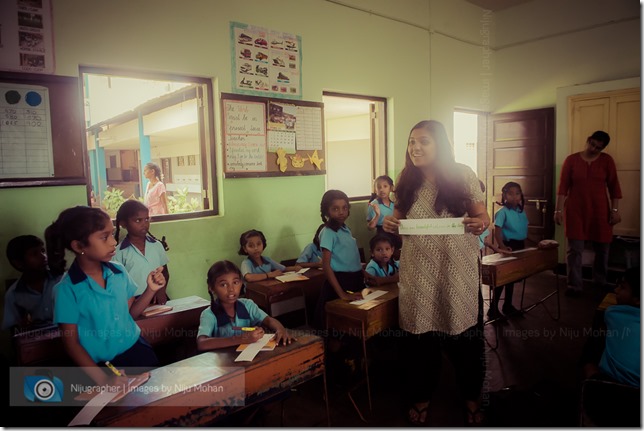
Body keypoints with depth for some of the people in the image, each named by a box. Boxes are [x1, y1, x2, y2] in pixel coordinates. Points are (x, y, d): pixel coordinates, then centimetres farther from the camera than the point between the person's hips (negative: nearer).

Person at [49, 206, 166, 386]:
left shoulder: (119, 271, -3)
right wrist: (102, 378, -20)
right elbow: (71, 343, -11)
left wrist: (151, 290, -9)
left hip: (136, 350, 4)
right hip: (102, 364, -4)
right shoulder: (68, 289, -15)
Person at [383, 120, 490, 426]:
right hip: (419, 272, 2)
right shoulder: (406, 181, 2)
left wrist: (480, 224, -22)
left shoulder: (463, 175, -5)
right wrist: (390, 224, -11)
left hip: (459, 271, -1)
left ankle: (472, 397, 37)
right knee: (420, 335, 13)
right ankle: (421, 396, 35)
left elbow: (482, 216, 1)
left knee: (465, 335, 11)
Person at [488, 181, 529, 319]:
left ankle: (508, 306, 27)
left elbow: (524, 230, 17)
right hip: (508, 246, -7)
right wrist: (502, 246, -31)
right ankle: (493, 309, 2)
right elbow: (497, 231, -21)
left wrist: (523, 246, 13)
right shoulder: (503, 212, -14)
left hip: (519, 246, 7)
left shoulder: (521, 211, 8)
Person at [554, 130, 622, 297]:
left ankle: (600, 283, 29)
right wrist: (558, 209, -7)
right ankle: (574, 286, 2)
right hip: (576, 211, -2)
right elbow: (563, 186, -3)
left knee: (603, 248, 10)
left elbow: (614, 186, 4)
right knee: (575, 249, -4)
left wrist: (615, 210, -2)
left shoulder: (607, 160, 3)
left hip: (599, 211, 2)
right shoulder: (571, 160, 0)